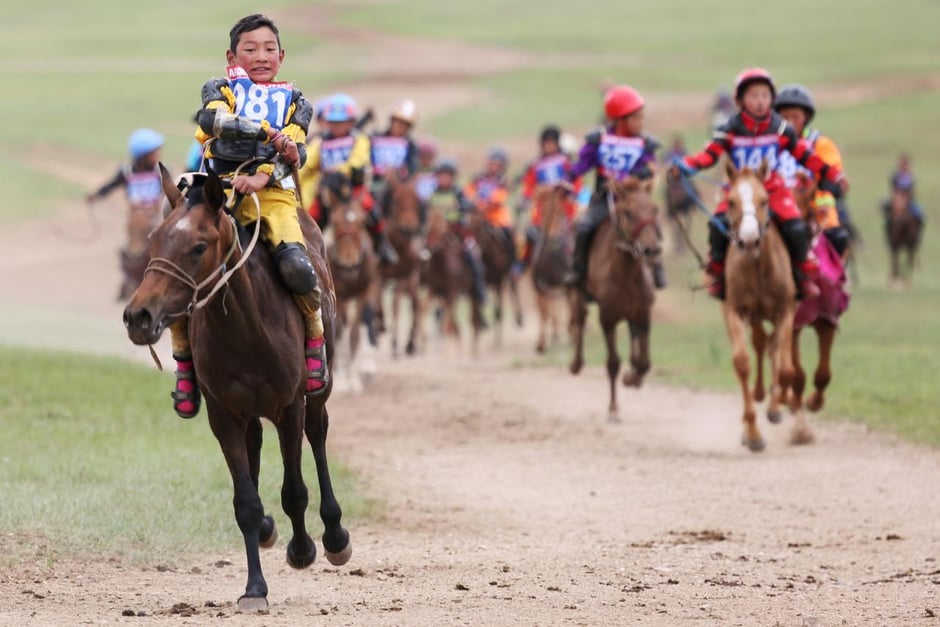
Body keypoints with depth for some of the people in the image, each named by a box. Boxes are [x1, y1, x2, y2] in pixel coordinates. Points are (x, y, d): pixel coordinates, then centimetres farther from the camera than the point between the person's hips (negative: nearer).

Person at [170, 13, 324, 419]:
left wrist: (262, 177, -18)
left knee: (295, 266, -29)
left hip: (272, 192, 0)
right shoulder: (222, 90, 15)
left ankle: (314, 341, -3)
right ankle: (184, 360, 3)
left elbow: (295, 153, 3)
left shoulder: (293, 102, 19)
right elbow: (210, 118, -10)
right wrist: (266, 132, -22)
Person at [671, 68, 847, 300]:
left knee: (795, 228, -19)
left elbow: (804, 155, 5)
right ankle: (717, 271, -1)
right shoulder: (731, 131, -6)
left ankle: (804, 274, 5)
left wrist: (831, 175, 0)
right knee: (718, 224, -24)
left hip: (773, 187, 1)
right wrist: (687, 165, -33)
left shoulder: (781, 129, -1)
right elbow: (710, 154, -14)